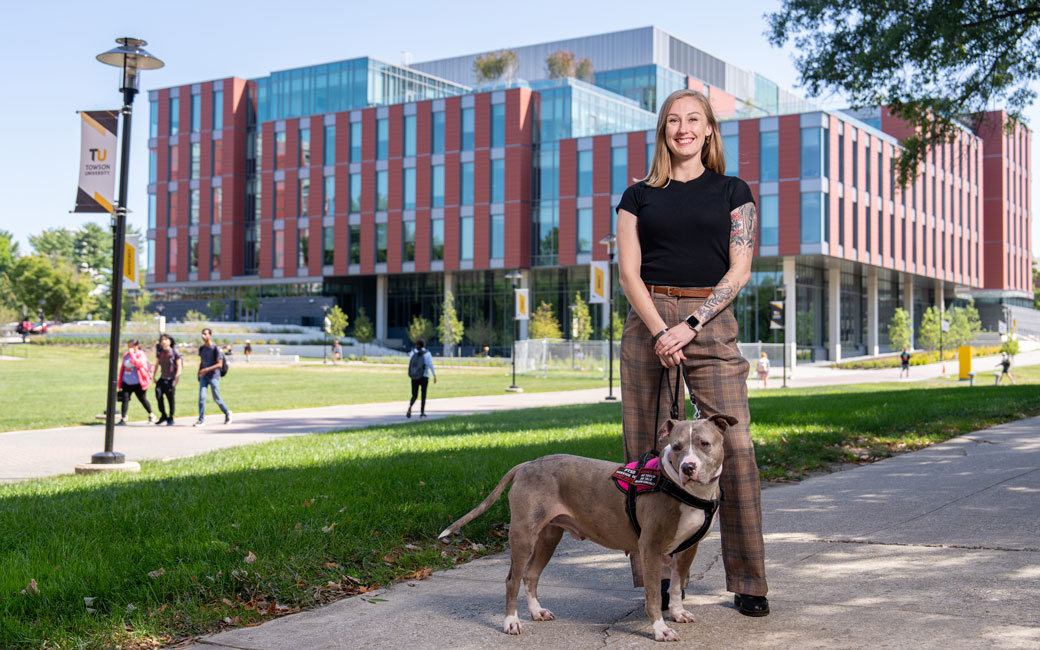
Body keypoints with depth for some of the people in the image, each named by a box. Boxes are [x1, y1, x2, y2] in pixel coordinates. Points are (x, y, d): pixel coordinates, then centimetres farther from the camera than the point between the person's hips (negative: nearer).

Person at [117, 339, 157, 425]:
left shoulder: (141, 354, -8)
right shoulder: (126, 355, 9)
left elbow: (139, 364, -27)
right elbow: (122, 368, 15)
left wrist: (132, 354, -23)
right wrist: (120, 382, 13)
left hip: (138, 383, -4)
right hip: (126, 382, 4)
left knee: (143, 399, 10)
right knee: (125, 399, -8)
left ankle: (151, 415, 31)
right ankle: (123, 419, -8)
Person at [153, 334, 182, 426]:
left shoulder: (174, 352, -4)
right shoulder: (160, 352, 10)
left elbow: (179, 366, -5)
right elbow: (156, 365, 19)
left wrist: (176, 379, -13)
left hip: (171, 378, -4)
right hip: (162, 378, 4)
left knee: (170, 398, -1)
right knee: (158, 394, -14)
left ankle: (171, 418, 13)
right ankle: (163, 415, 2)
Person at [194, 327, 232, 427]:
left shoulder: (216, 348, -10)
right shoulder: (201, 348, 10)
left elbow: (219, 364, -14)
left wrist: (207, 369, -23)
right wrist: (199, 373, 14)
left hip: (214, 376, -5)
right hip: (203, 377, 5)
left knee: (216, 398, 3)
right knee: (201, 397, -6)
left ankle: (227, 413, 27)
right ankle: (201, 420, -5)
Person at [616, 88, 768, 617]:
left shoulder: (732, 191, 11)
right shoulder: (639, 196, 12)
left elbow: (739, 270, 1)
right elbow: (629, 272, 3)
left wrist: (690, 326, -11)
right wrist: (660, 332, -12)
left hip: (709, 321, -1)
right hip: (648, 323, 1)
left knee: (733, 445, -9)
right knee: (647, 447, 0)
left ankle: (748, 583, -1)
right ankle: (654, 577, 9)